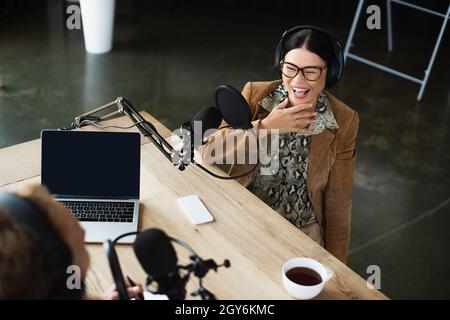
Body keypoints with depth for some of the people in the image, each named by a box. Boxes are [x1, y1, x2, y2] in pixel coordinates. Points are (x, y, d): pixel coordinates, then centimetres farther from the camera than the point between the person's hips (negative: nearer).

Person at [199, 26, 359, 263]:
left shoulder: (344, 122, -9)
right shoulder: (255, 95, -8)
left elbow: (338, 202, -2)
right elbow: (207, 152, -15)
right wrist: (265, 126, -22)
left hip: (303, 232, -1)